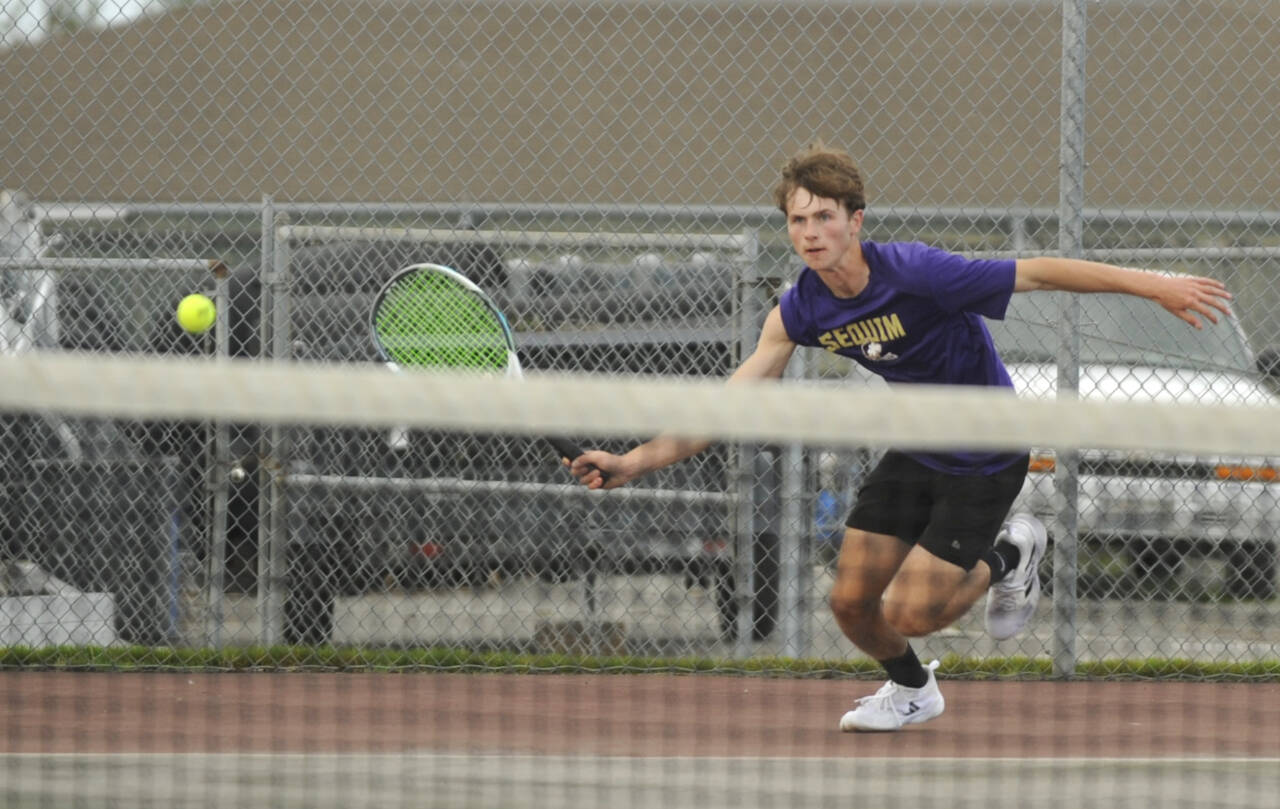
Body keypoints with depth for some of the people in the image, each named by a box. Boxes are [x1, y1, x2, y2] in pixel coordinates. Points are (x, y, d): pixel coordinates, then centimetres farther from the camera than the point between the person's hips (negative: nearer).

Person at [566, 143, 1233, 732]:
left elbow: (1039, 272, -26)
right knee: (851, 601, 2)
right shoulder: (799, 311, -11)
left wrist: (1156, 285, -27)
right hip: (916, 451, 6)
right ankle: (911, 690, 35)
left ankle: (1009, 555, 19)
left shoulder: (916, 273, -30)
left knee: (909, 613, -12)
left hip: (986, 458, -6)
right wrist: (637, 461, -17)